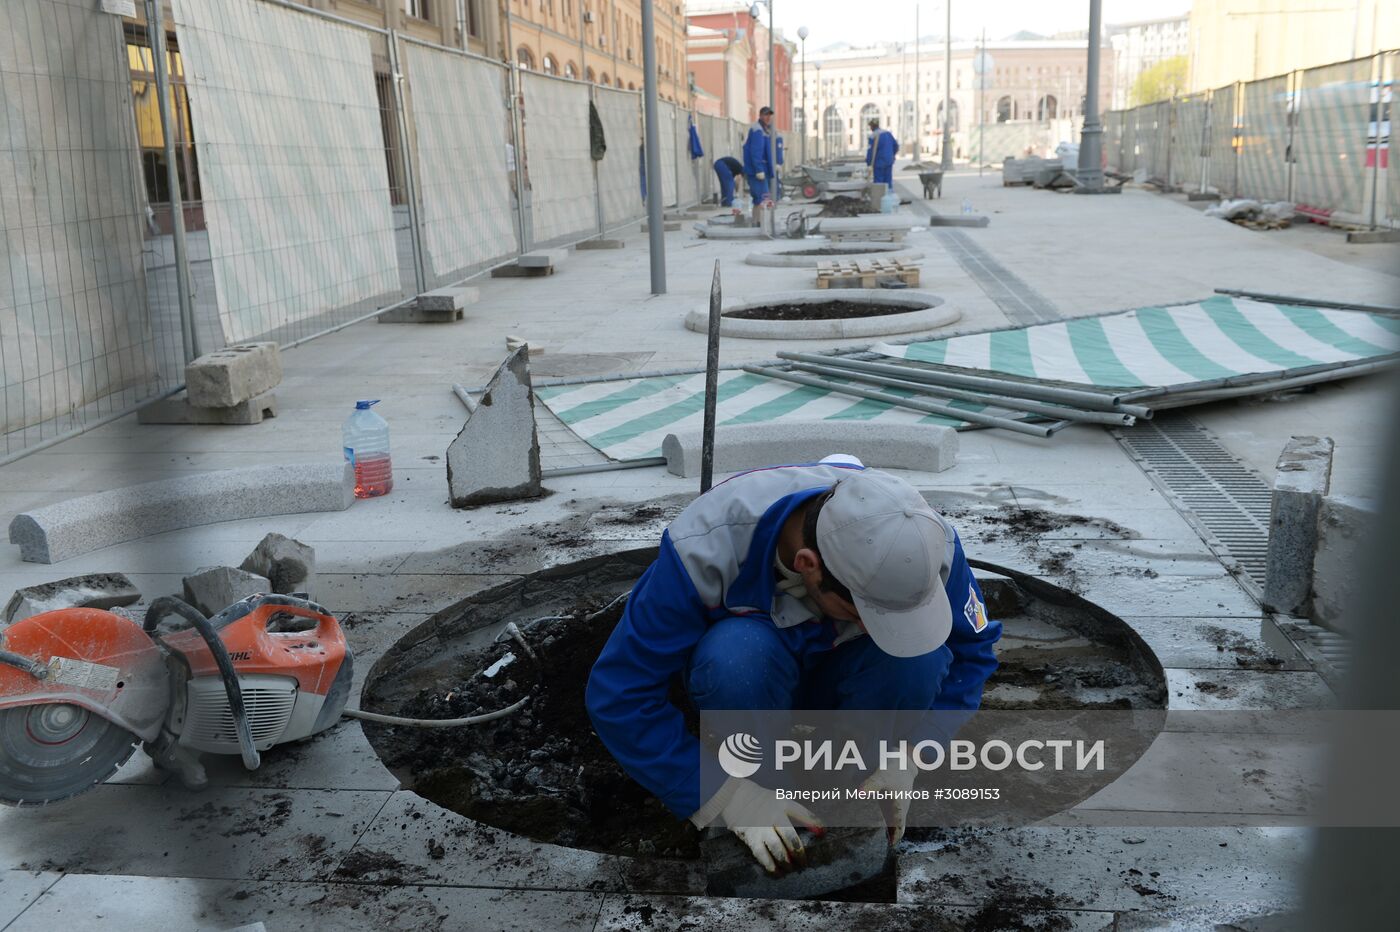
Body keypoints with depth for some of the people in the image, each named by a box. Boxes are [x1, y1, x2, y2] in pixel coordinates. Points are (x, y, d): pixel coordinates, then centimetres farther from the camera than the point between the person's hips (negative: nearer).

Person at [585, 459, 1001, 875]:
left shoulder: (924, 543, -28)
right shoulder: (707, 546, -35)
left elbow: (971, 651, -10)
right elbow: (619, 696, -29)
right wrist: (727, 794, -31)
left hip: (843, 680, 2)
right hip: (747, 668, -2)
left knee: (920, 658, -32)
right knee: (737, 653, -38)